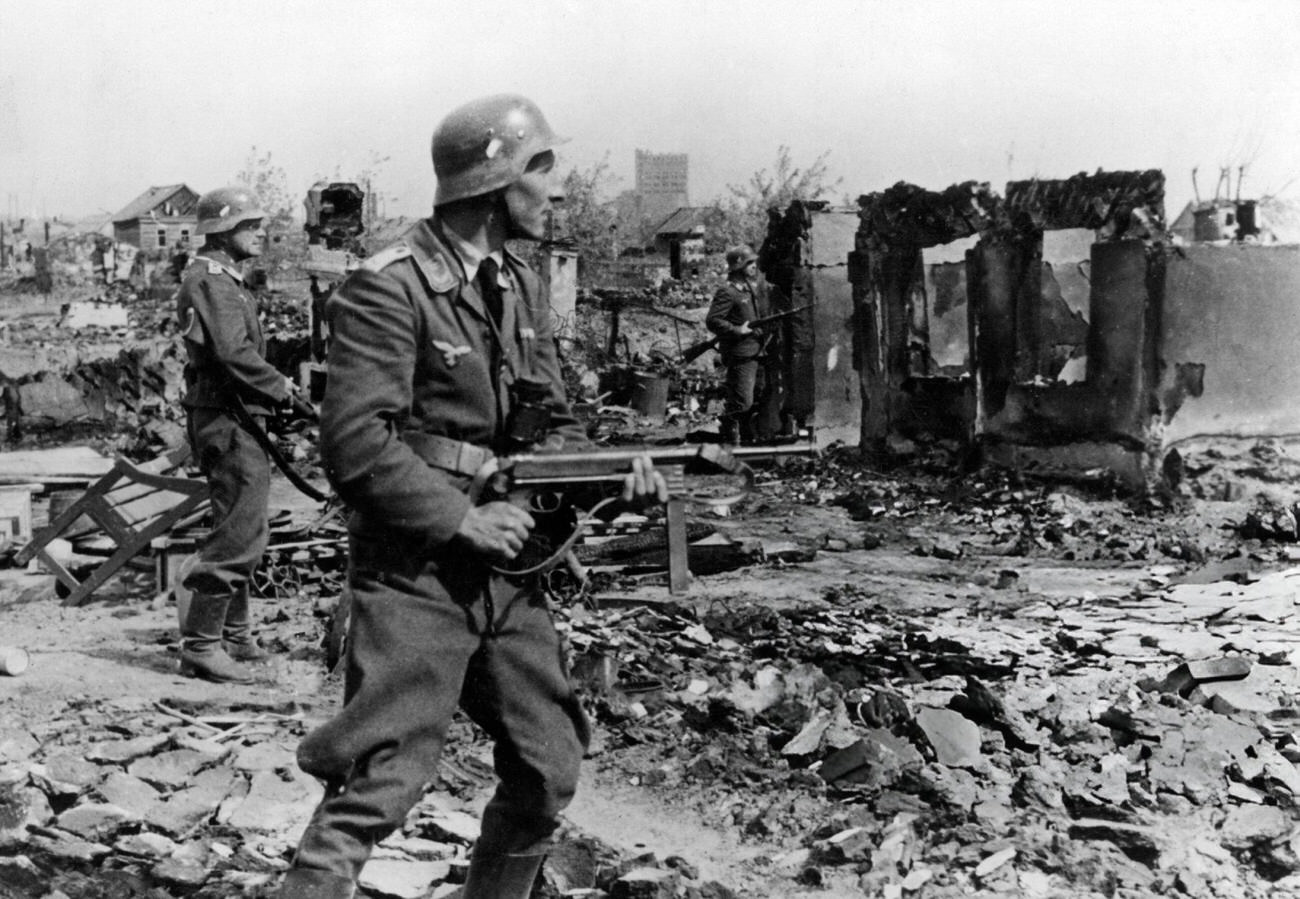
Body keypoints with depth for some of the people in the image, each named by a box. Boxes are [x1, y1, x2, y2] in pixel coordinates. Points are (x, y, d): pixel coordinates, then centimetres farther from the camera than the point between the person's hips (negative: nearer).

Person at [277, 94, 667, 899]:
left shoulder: (522, 288, 11)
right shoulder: (390, 289, -14)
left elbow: (553, 427, 15)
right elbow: (355, 444, -21)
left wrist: (617, 473, -3)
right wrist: (463, 518, -19)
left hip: (508, 569, 8)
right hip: (415, 576, -8)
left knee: (549, 774, 14)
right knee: (376, 790, -11)